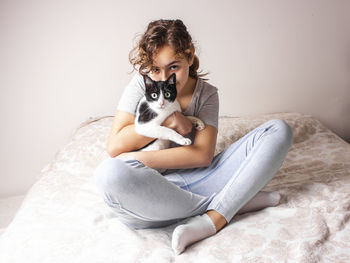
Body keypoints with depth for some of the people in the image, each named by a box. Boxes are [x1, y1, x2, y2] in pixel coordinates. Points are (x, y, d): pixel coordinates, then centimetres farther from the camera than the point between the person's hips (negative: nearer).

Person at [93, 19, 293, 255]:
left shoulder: (206, 94, 5)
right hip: (152, 190, -1)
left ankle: (212, 220, -28)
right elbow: (115, 146, -6)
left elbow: (202, 155, -9)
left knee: (279, 130, -8)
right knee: (109, 173, -40)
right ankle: (234, 202, -23)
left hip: (193, 181, 1)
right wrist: (167, 121, -10)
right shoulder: (141, 86, 3)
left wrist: (140, 159, -16)